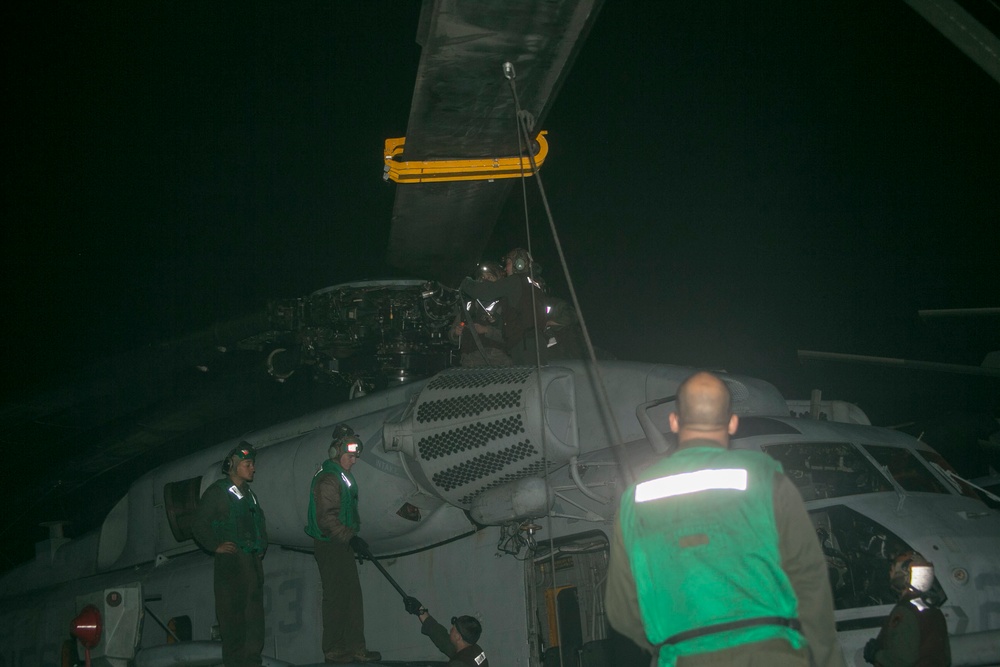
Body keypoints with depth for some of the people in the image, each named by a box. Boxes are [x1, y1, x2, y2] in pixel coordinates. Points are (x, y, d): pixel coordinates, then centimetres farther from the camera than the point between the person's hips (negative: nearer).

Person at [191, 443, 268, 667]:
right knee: (233, 613, -8)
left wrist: (262, 546, 19)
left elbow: (261, 524, 32)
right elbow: (199, 524, -6)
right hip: (230, 562, -8)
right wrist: (216, 546, -11)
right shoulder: (217, 492, -3)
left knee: (255, 613, 7)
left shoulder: (249, 495, 20)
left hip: (253, 562, 8)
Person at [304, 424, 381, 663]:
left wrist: (353, 540, 24)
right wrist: (350, 538, -23)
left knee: (352, 596, 11)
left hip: (342, 545, 11)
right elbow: (327, 518, -24)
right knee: (337, 597, -6)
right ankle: (335, 652, 0)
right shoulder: (328, 479, -17)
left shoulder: (342, 476, 17)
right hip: (330, 547, -11)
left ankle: (355, 648, 17)